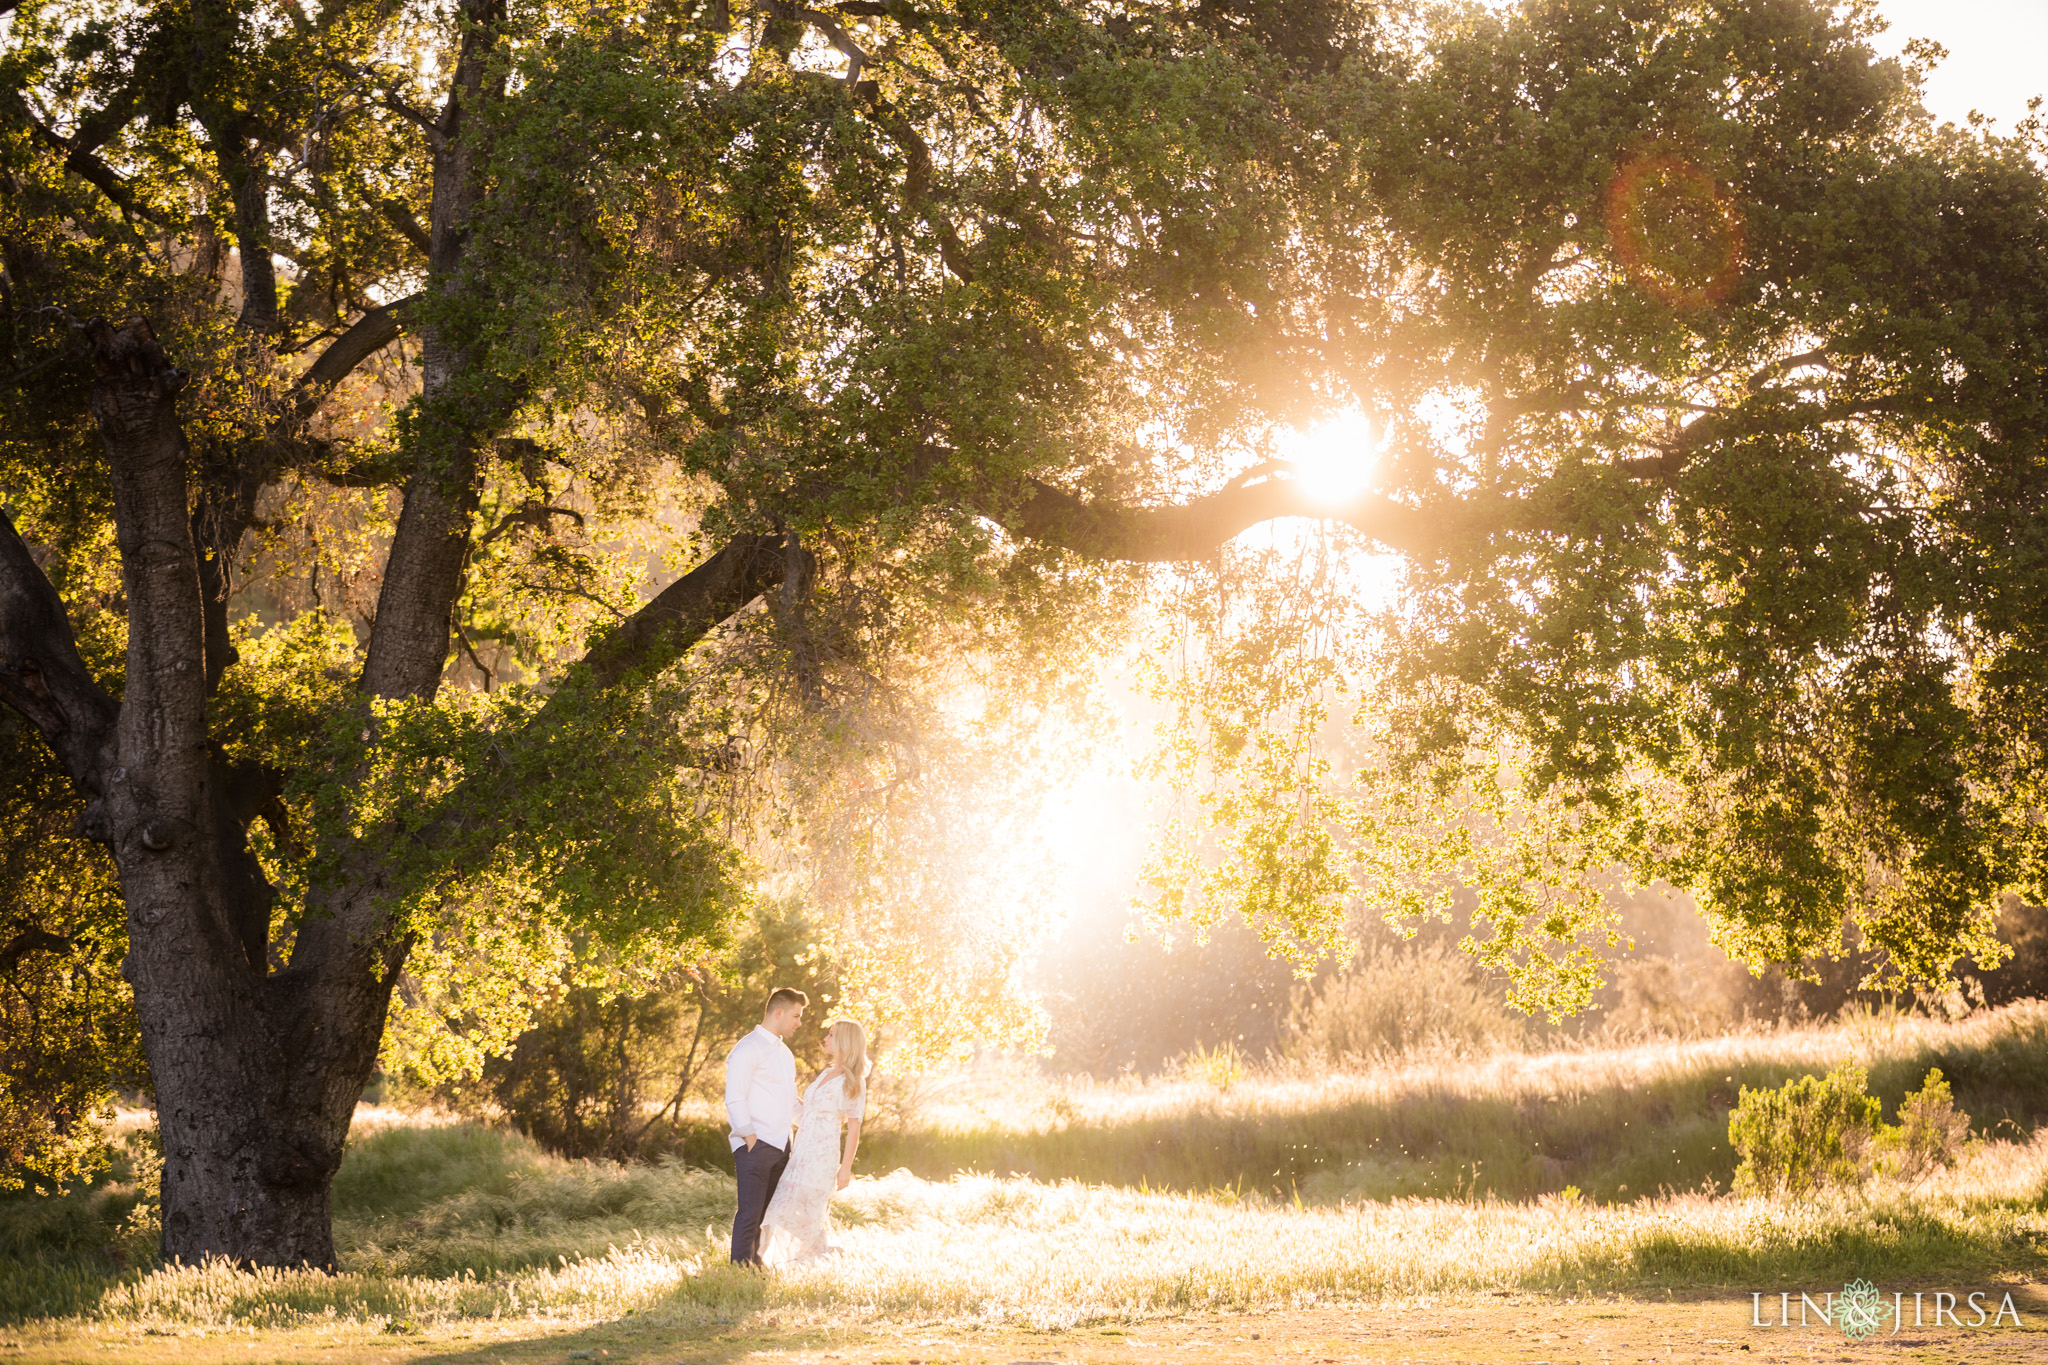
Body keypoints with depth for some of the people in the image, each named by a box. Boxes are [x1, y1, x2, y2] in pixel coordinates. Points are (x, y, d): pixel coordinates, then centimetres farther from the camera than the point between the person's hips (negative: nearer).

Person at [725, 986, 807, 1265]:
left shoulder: (785, 1053, 20)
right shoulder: (748, 1049, -8)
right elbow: (734, 1100, -13)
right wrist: (751, 1138, -16)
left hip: (780, 1146, 8)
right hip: (755, 1146, -8)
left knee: (767, 1215, 9)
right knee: (750, 1214, -9)